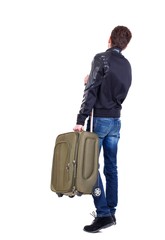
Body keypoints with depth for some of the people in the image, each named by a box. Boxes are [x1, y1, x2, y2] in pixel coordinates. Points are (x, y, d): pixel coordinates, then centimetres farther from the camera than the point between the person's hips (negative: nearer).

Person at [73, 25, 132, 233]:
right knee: (111, 167, 11)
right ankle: (110, 212, 16)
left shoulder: (101, 58, -10)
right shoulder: (127, 65, 10)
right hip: (116, 120, 7)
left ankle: (103, 214, -9)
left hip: (99, 119, -6)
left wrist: (81, 119, -17)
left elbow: (91, 91, -17)